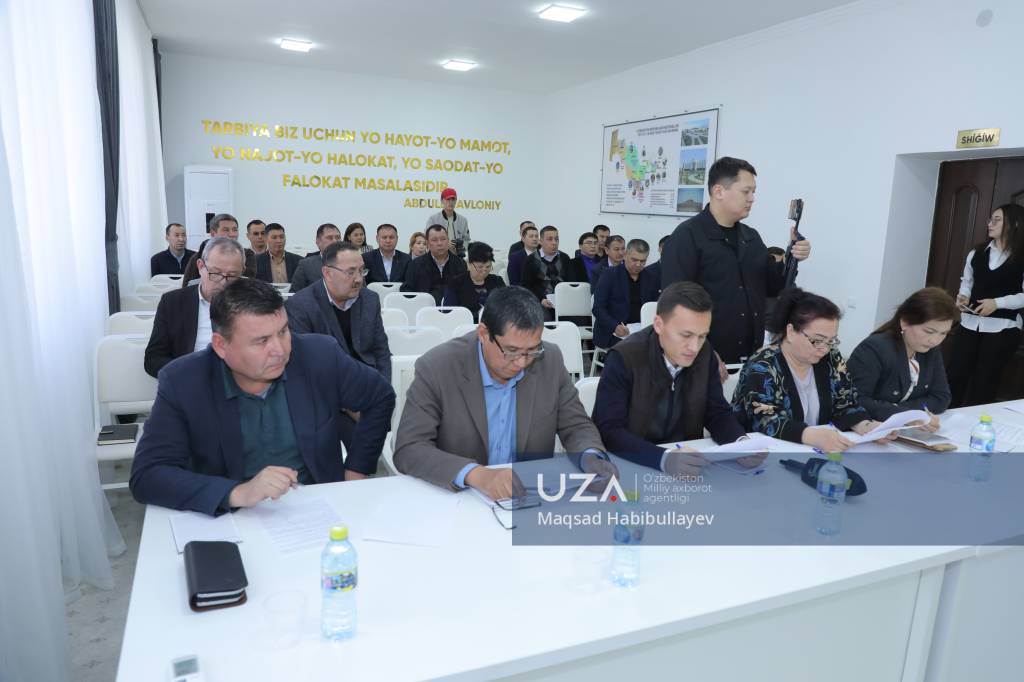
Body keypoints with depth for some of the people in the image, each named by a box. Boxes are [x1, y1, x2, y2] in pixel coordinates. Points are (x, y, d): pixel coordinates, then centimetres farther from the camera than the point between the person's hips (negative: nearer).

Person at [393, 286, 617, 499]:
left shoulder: (550, 360, -6)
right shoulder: (437, 368, -15)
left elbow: (577, 426, 3)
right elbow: (408, 450, -19)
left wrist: (590, 457, -18)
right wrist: (475, 475, -33)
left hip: (534, 496, 2)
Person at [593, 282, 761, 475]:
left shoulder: (704, 354, -3)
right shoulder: (624, 359, -18)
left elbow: (717, 413, 2)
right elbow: (608, 430, -23)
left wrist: (742, 443, -18)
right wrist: (663, 458, -37)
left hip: (689, 463, 4)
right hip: (633, 466, -3)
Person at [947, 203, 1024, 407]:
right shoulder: (977, 253, 9)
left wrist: (997, 303, -18)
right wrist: (963, 296, -3)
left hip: (1002, 328, -3)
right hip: (970, 323, 4)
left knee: (985, 381, 5)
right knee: (956, 374, 2)